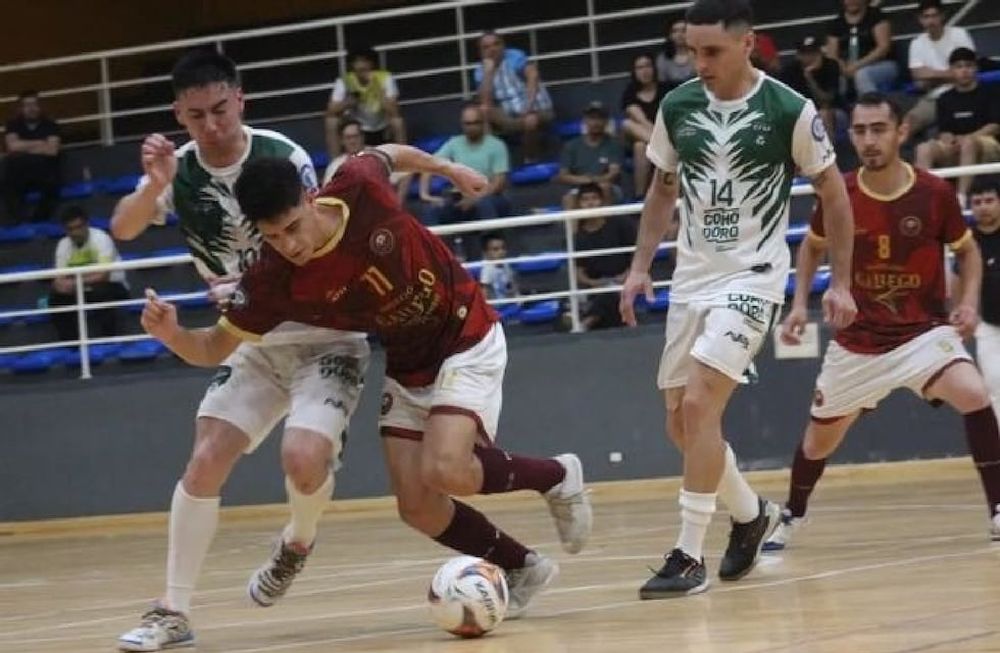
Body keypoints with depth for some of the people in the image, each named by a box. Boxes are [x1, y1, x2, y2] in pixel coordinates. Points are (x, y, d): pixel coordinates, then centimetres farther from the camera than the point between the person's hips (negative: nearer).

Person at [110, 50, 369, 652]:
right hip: (256, 344, 4)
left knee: (304, 459, -24)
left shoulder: (282, 157, -19)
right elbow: (123, 230, -22)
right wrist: (155, 187, -41)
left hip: (323, 337, -4)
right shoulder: (179, 169, -6)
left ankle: (298, 542, 10)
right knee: (205, 461, -9)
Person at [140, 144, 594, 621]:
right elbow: (214, 348, -11)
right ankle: (523, 569, 18)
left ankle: (556, 475, 4)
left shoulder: (358, 187, -26)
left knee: (444, 470, -24)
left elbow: (388, 154, -1)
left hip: (467, 339, -4)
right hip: (406, 366, 4)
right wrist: (170, 334, -33)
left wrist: (449, 169, 16)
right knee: (417, 506, -6)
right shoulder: (273, 283, -21)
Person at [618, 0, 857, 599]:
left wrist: (841, 282, -3)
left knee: (699, 403, -20)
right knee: (681, 422, 8)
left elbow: (834, 193, -1)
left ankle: (690, 556, -14)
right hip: (691, 278, 6)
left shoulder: (790, 111, -12)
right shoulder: (677, 107, 1)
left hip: (753, 276, -6)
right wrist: (641, 267, 8)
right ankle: (752, 513, 33)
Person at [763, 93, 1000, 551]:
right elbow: (812, 247, 13)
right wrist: (800, 303, 1)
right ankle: (791, 516, 41)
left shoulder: (934, 194, -13)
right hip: (857, 341, 2)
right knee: (820, 437, 13)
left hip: (924, 331, -2)